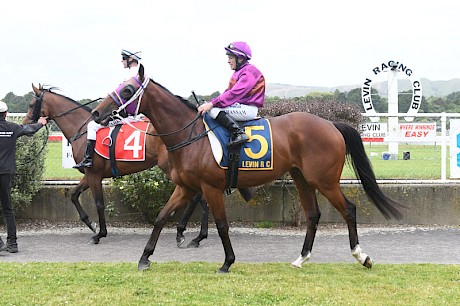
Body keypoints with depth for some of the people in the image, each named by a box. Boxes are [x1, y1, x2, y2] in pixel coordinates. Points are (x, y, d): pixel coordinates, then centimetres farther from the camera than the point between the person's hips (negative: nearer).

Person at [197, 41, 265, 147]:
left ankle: (239, 133, -31)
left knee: (214, 110, -26)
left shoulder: (249, 73, -13)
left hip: (248, 109, -11)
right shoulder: (239, 72, 20)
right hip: (238, 106, 11)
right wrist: (210, 103, 4)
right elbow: (228, 91, 18)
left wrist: (212, 104, -27)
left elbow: (235, 93, -23)